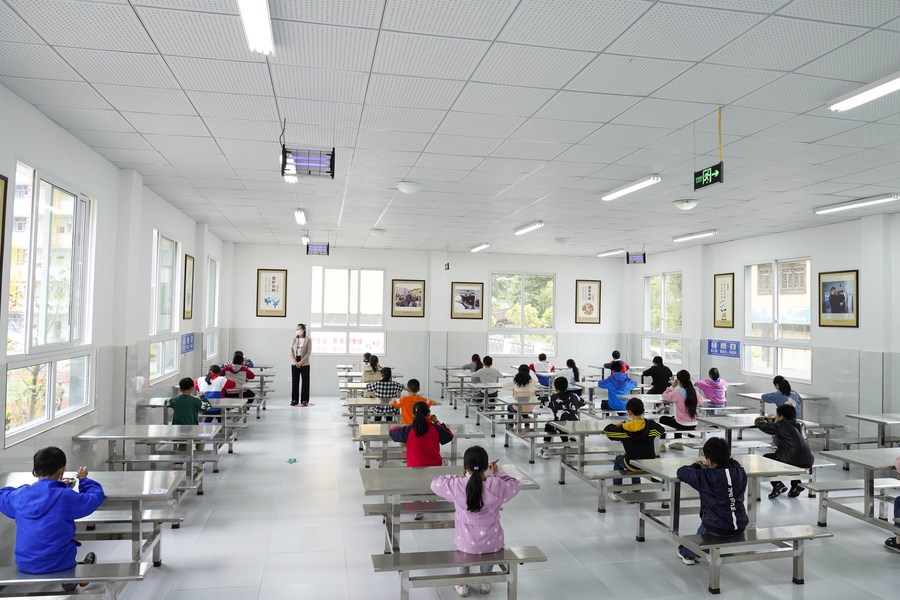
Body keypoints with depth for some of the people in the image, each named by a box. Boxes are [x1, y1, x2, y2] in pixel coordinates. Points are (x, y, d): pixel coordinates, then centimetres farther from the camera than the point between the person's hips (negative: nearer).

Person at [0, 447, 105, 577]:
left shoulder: (20, 496, -9)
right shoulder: (66, 497, -21)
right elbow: (97, 496, -6)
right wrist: (84, 479, 10)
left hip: (25, 565, 4)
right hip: (57, 565, -4)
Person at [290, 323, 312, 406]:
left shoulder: (308, 340, -2)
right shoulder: (294, 339, 7)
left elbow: (308, 353, -7)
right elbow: (291, 351, 4)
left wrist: (301, 362, -15)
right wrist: (295, 362, -10)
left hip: (304, 364, -3)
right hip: (294, 364, 3)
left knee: (305, 382, 0)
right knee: (294, 382, 4)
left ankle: (304, 401, 6)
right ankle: (294, 400, 11)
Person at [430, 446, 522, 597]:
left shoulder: (457, 486, -20)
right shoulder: (497, 486, -20)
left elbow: (435, 483, -1)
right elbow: (516, 485, 1)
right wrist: (498, 473, 13)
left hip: (467, 544, 0)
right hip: (492, 543, 0)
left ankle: (462, 585, 39)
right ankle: (486, 582, 44)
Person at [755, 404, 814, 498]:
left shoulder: (781, 426, -6)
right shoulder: (800, 424, 15)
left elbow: (761, 424, -5)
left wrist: (761, 418, 18)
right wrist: (770, 419, 35)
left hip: (793, 462, -7)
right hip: (808, 462, 7)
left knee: (766, 458, 14)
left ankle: (777, 485, 5)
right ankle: (796, 484, 27)